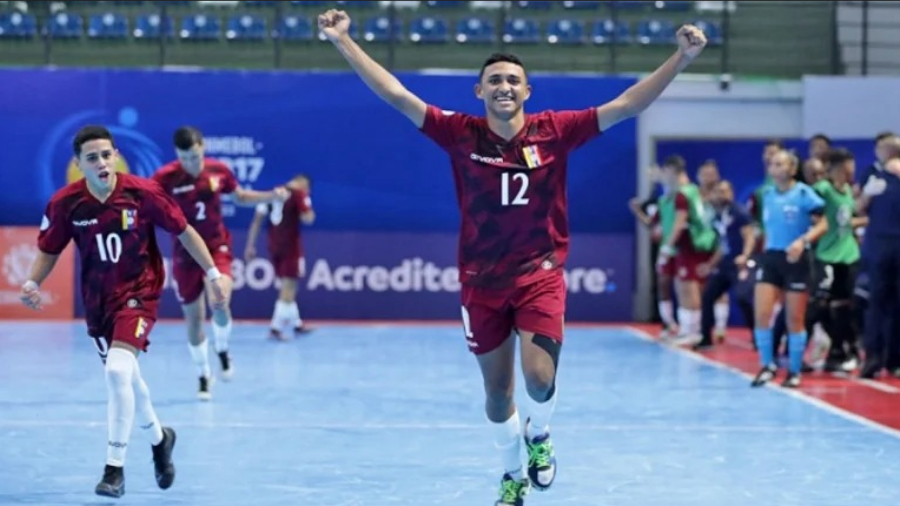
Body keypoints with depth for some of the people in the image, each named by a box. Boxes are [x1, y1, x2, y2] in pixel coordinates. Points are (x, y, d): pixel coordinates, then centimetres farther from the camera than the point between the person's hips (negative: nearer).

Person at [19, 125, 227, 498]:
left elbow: (184, 232, -5)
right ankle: (159, 439, 47)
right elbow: (49, 250, 3)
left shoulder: (143, 193, -17)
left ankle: (115, 468, -16)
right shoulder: (65, 203, -11)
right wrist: (32, 283, -14)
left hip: (139, 291, -4)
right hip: (97, 298, 4)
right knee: (126, 378, 18)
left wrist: (213, 273, -5)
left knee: (118, 370, -24)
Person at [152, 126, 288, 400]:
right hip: (185, 255, 0)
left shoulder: (219, 170, -5)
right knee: (194, 318, 6)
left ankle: (222, 351, 9)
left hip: (217, 248, 0)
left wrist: (271, 196, -1)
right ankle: (204, 376, 25)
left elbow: (240, 196, 12)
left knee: (220, 303, -22)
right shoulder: (165, 177, -14)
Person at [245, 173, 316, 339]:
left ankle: (296, 323, 29)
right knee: (288, 287, -3)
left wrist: (250, 245, 9)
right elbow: (307, 218, -16)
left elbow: (257, 220, 7)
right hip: (291, 246, -6)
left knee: (287, 286, 19)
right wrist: (310, 213, 8)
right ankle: (276, 327, -10)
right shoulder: (300, 194, -6)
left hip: (274, 246, 6)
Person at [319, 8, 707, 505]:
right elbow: (396, 95, -8)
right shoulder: (462, 134, -7)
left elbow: (627, 105, -9)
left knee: (539, 378, -17)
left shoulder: (554, 131, -7)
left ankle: (539, 435, 18)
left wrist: (682, 58, -17)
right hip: (481, 280, 1)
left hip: (540, 274, -1)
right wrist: (343, 41, -13)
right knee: (497, 391, 11)